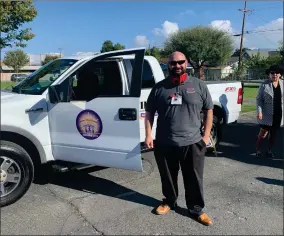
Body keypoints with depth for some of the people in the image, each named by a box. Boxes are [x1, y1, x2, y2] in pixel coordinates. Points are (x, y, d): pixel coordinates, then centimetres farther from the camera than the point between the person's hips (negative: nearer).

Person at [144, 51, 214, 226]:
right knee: (168, 178, 17)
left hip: (193, 143, -1)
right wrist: (149, 135, -2)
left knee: (194, 179, 10)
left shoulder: (199, 85, 2)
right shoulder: (159, 87, 3)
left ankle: (197, 209, 29)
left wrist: (206, 135, -1)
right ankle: (169, 202, 39)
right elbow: (149, 112, 7)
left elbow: (209, 110, 6)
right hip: (164, 144, 1)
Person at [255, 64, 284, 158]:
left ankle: (269, 150, 25)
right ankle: (257, 149, 18)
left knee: (273, 132, 12)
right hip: (267, 114, -4)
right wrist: (259, 111, -16)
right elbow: (259, 99, -7)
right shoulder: (264, 85, -7)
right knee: (264, 131, 2)